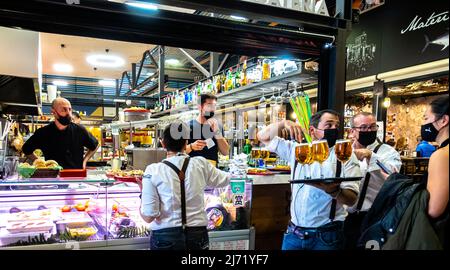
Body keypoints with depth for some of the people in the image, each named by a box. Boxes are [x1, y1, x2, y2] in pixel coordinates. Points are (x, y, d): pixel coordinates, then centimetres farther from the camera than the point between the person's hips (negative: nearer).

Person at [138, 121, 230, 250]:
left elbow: (148, 216, -11)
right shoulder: (201, 164, -5)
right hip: (197, 235, 1)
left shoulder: (153, 171, -11)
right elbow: (225, 179, 15)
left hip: (165, 238, -1)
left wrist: (143, 193, 6)